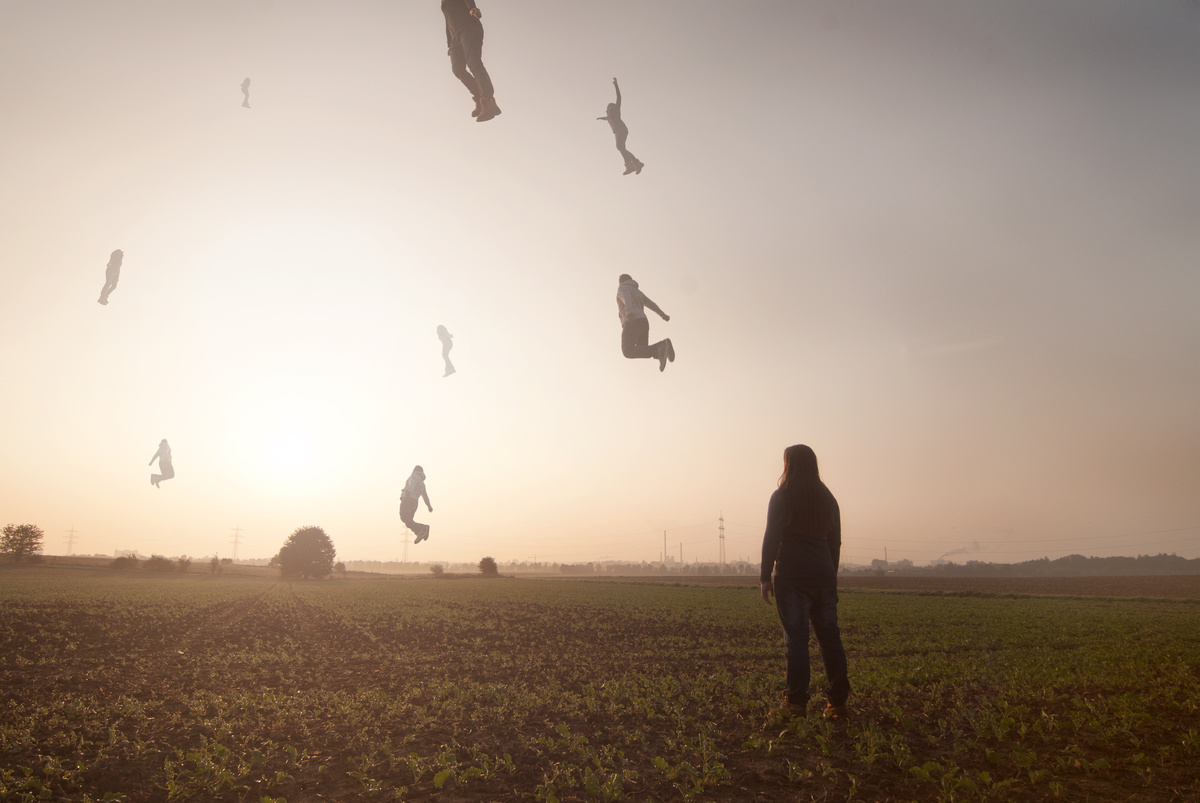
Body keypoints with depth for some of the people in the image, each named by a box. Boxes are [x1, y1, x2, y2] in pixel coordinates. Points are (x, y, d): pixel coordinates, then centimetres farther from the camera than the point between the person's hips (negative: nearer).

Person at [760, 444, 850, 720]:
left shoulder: (781, 497, -4)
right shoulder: (828, 498, 11)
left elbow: (771, 538, -8)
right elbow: (835, 542, 15)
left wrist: (765, 577, -3)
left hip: (791, 576, -4)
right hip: (824, 577, 5)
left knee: (796, 638, -2)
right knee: (830, 637, 6)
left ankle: (796, 701, 1)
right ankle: (837, 702, 7)